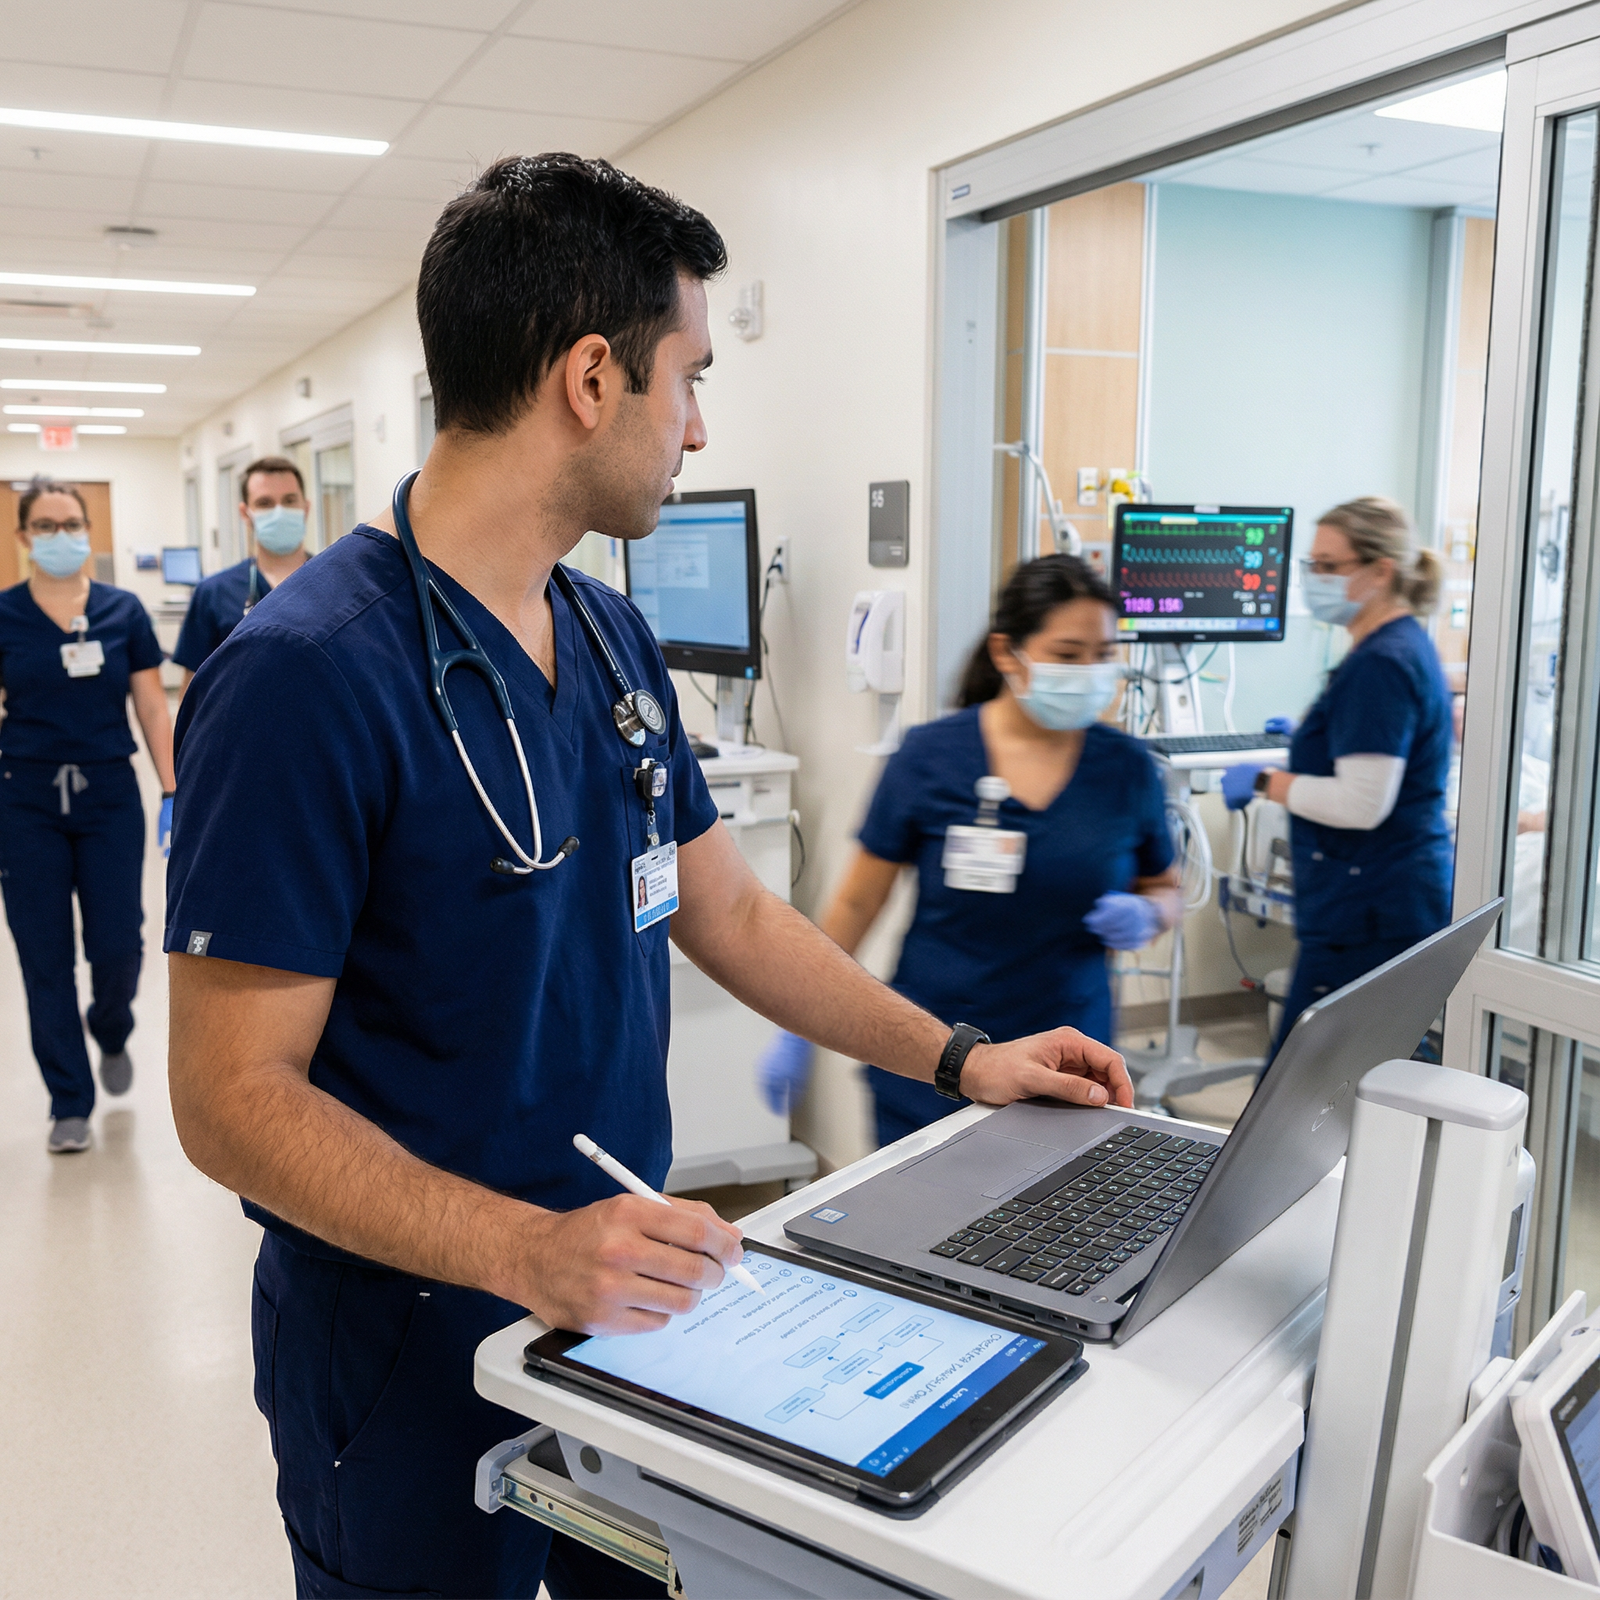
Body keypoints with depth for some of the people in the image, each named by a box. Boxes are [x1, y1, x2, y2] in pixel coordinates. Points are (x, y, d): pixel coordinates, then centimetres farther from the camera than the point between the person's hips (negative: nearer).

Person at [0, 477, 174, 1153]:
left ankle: (111, 1033, 35)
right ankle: (70, 1105, 18)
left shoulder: (122, 611, 2)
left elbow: (153, 709, 3)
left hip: (110, 798, 0)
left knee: (118, 946, -1)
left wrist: (174, 792, -3)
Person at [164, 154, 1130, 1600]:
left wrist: (958, 1059, 7)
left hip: (621, 1305, 7)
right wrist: (528, 1250, -32)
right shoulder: (305, 676, -23)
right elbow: (234, 1096, -21)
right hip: (414, 1358, -7)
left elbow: (726, 907, 10)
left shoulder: (615, 639, 3)